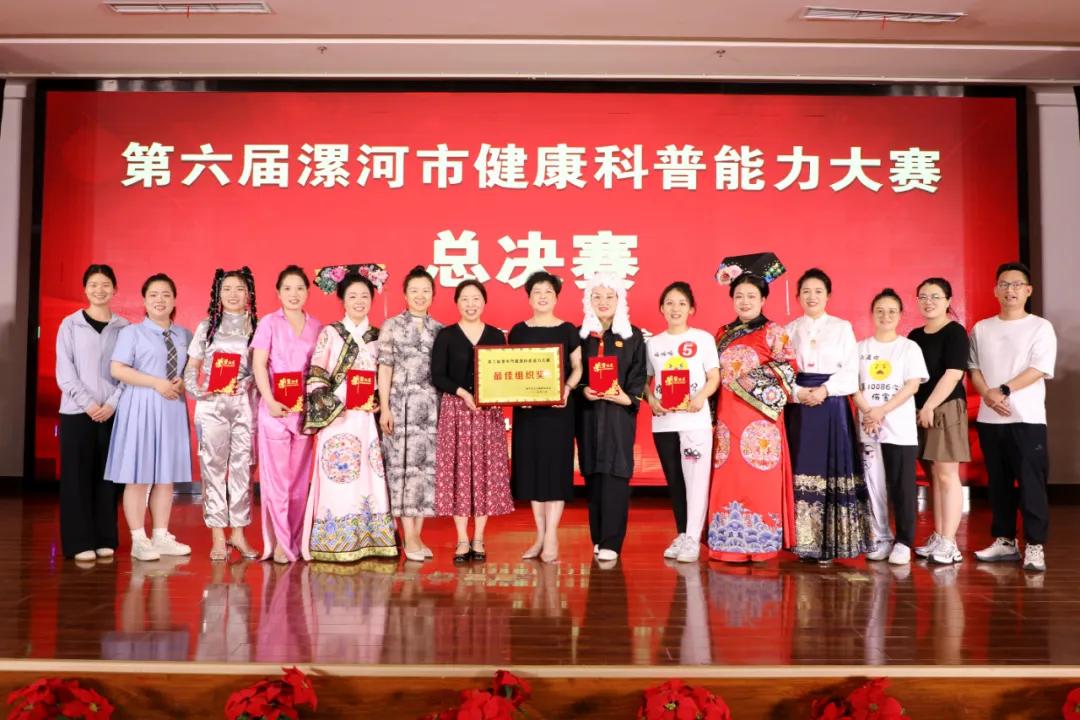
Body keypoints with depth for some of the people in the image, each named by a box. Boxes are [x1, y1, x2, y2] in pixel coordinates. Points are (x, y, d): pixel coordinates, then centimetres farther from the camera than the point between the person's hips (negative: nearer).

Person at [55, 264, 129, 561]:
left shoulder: (124, 327, 7)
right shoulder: (70, 324, 4)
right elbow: (64, 371, -1)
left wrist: (112, 403, -9)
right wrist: (88, 403, -11)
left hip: (113, 412, 1)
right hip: (76, 411, -1)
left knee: (107, 476, 4)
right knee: (77, 477, -1)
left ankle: (105, 540, 12)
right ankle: (80, 543, 5)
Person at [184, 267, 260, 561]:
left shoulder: (257, 327, 7)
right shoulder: (207, 326, 9)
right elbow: (191, 367, 10)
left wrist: (243, 384, -10)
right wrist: (196, 390, -7)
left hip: (245, 405, 0)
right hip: (212, 406, 0)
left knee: (242, 467, 2)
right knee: (213, 467, -1)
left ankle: (238, 533, 11)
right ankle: (218, 537, 5)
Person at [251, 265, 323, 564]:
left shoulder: (316, 326, 10)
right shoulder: (269, 323, 2)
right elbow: (258, 365, -4)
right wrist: (270, 402, -15)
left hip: (305, 409, 3)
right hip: (275, 408, -3)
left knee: (300, 477, 7)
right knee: (276, 475, -1)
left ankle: (296, 540, 16)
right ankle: (279, 542, 6)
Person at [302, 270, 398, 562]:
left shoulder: (378, 336, 13)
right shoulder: (330, 333, 2)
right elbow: (315, 378, -3)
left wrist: (378, 404, -1)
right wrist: (336, 404, -14)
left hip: (368, 418, 4)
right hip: (337, 417, -3)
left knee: (369, 478, 1)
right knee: (339, 476, -6)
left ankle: (369, 541, 7)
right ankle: (336, 545, 1)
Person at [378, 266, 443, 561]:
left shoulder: (439, 329, 11)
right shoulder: (392, 326, 5)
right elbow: (385, 368, 1)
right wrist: (384, 408, -6)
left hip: (431, 405, 3)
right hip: (401, 404, -3)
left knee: (428, 465, 2)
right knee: (404, 465, -4)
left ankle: (417, 535, 11)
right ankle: (409, 537, 2)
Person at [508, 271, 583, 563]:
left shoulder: (568, 330, 3)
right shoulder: (518, 330, 8)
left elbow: (577, 367, 3)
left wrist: (567, 388, -16)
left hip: (558, 408, -2)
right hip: (526, 408, 2)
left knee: (556, 466, -4)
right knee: (531, 467, 5)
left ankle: (551, 537, 1)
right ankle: (540, 535, 15)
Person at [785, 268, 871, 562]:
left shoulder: (842, 327, 8)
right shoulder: (789, 330, 11)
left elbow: (851, 371, 0)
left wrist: (825, 389, -14)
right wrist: (799, 393, -12)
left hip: (832, 404, -1)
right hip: (799, 406, 1)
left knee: (832, 468, -4)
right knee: (803, 467, -1)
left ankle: (831, 540, 3)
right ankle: (804, 540, 5)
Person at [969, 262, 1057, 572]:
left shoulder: (1041, 327, 0)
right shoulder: (981, 329, 11)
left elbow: (1039, 369, -9)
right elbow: (973, 368, 8)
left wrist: (1003, 391, -16)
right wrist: (988, 395, -10)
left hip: (1027, 418, -4)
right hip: (989, 419, 4)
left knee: (1031, 483, -5)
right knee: (998, 483, 9)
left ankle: (1034, 546, 0)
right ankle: (1004, 541, 17)